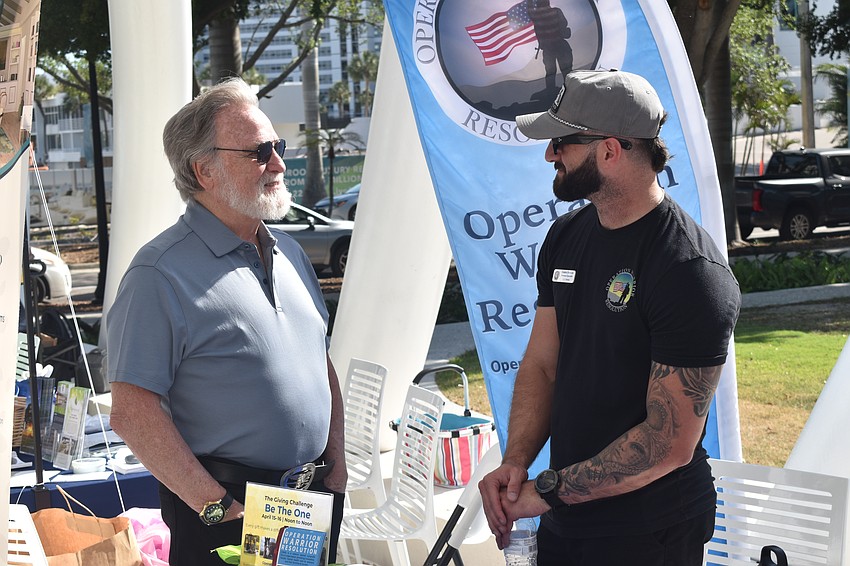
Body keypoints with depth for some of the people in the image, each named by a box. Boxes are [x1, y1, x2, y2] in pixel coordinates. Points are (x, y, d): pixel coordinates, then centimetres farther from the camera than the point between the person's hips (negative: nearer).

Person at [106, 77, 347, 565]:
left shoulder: (290, 253, 12)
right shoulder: (162, 273, -13)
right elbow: (133, 412, -18)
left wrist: (336, 464, 9)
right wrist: (215, 505, -20)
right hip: (224, 516, -7)